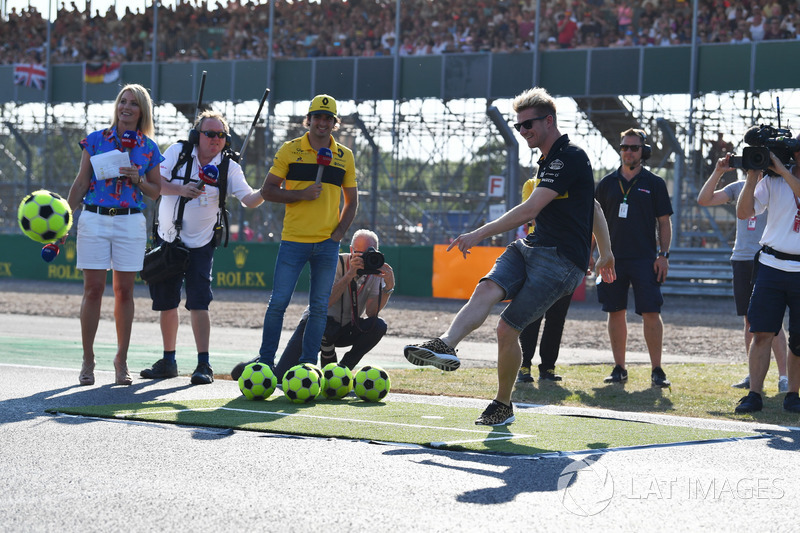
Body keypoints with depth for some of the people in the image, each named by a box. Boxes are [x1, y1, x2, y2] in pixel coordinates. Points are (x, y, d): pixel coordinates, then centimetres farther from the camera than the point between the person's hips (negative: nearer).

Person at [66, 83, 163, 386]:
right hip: (94, 219, -1)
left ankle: (121, 361, 12)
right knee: (93, 290, -3)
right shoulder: (96, 140, 4)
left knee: (124, 291, 2)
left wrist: (138, 180, -8)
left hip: (130, 222, 1)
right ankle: (87, 361, 5)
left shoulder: (149, 148, 6)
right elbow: (80, 183, 6)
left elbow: (156, 192, 12)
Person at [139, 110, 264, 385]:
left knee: (198, 303, -14)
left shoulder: (229, 167, -5)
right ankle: (168, 361, 23)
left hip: (200, 245, -2)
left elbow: (249, 200, -15)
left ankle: (204, 364, -12)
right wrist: (181, 190, -28)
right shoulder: (178, 152, -4)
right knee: (166, 303, 10)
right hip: (167, 239, 2)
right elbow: (156, 184, -11)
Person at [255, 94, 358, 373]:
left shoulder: (344, 156, 8)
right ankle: (265, 361, 7)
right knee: (279, 301, -4)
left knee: (319, 307, 3)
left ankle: (308, 365, 10)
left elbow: (352, 200, 14)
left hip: (327, 244, 2)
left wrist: (339, 232, 0)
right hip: (294, 240, -2)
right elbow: (267, 191, 0)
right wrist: (302, 194, -13)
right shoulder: (290, 150, 2)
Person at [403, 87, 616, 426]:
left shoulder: (570, 158, -14)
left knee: (507, 328, -12)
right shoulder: (549, 159, 19)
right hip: (529, 247, 9)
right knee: (487, 290, -20)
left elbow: (529, 210, -23)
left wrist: (480, 234, -25)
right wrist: (605, 252, 38)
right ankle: (446, 346, -44)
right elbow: (593, 207, 31)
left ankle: (503, 405, 7)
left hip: (562, 259, -9)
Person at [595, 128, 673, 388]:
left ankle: (657, 370, -2)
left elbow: (664, 222, 5)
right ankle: (619, 368, 13)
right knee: (616, 313, 5)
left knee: (651, 313, -7)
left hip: (645, 259, -3)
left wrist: (663, 255, -4)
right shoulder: (607, 184, 11)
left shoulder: (654, 184, 5)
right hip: (613, 257, 3)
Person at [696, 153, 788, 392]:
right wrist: (717, 172, -5)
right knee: (749, 320, 8)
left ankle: (784, 376, -5)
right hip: (742, 259, 5)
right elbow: (704, 200, 8)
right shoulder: (739, 186, 12)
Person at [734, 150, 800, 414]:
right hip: (771, 266, 1)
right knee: (762, 333, -3)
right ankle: (754, 394, 0)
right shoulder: (773, 181, 6)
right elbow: (744, 212, -1)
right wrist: (753, 176, -9)